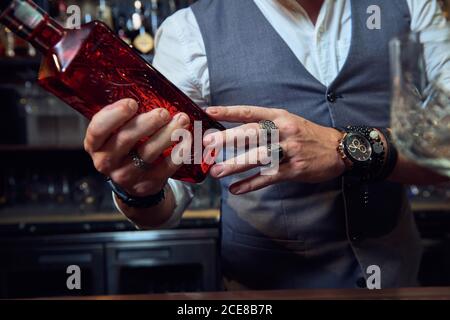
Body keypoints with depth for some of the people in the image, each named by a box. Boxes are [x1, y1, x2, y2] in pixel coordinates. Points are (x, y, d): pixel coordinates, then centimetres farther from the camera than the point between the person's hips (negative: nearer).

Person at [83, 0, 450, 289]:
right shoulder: (189, 30, -10)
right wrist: (139, 189, -35)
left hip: (396, 268, 3)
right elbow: (164, 207, -13)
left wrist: (348, 149, -29)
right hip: (267, 276, -2)